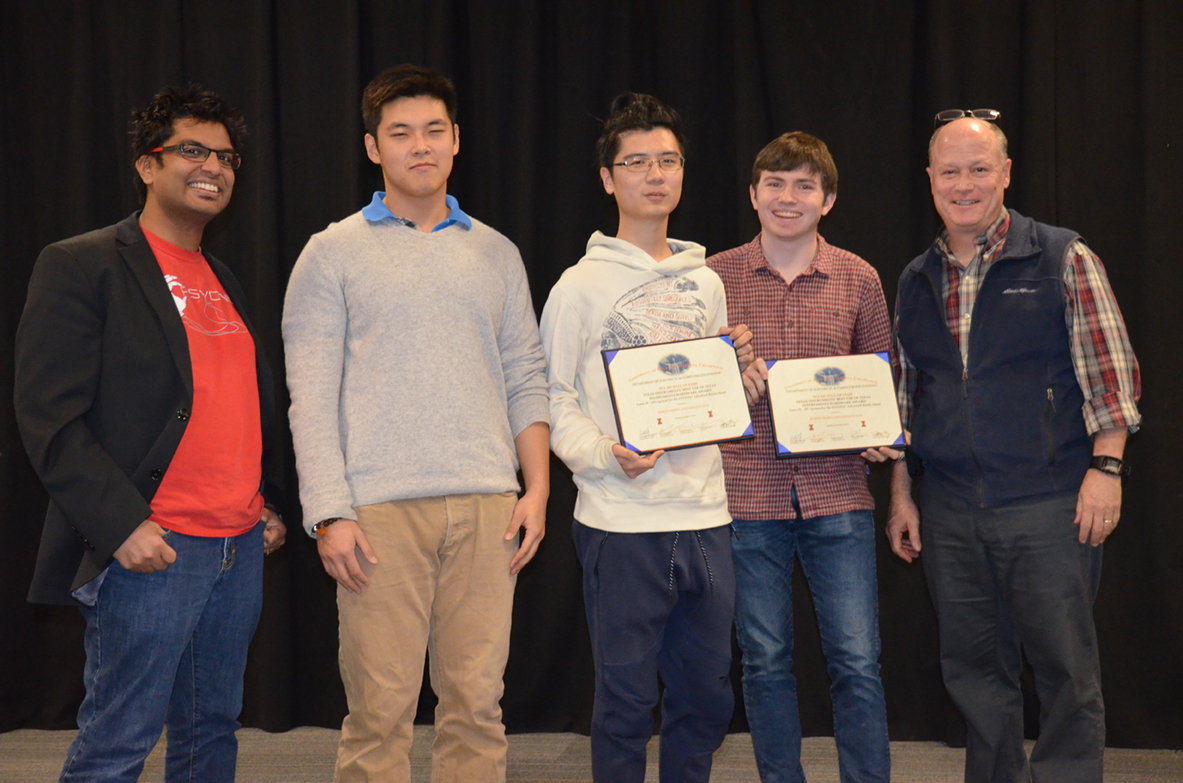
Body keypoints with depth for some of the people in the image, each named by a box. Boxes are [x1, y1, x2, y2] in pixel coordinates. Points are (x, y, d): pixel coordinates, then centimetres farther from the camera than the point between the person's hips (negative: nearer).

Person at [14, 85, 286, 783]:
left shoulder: (223, 281, 18)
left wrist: (266, 505, 14)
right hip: (151, 548, -7)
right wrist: (121, 524, -18)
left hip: (242, 546, 7)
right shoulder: (80, 266, -5)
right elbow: (50, 417, -12)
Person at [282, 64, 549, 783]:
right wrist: (330, 513, -9)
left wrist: (537, 488, 4)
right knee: (380, 709, -3)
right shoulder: (334, 253, 6)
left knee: (478, 702, 3)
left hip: (487, 506, 3)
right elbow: (311, 395, 0)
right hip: (380, 507, -3)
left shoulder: (496, 253, 16)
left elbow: (526, 379, 16)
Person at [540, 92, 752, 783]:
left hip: (707, 515, 5)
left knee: (706, 698, 11)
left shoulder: (707, 283, 14)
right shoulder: (582, 285, -2)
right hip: (622, 523, -5)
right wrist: (607, 455, -20)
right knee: (627, 703, 1)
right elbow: (552, 400, -5)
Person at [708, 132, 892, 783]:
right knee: (765, 660, 9)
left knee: (857, 661, -1)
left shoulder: (859, 279, 6)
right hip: (746, 497, 0)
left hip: (837, 496, 0)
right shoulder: (713, 277, 3)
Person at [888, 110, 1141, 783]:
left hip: (1048, 504, -4)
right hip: (949, 512, 4)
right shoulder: (916, 282, 12)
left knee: (1067, 671, 0)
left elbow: (1111, 375, -4)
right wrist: (901, 492, 13)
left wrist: (1106, 466, -13)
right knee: (974, 673, 11)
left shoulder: (1065, 260, -2)